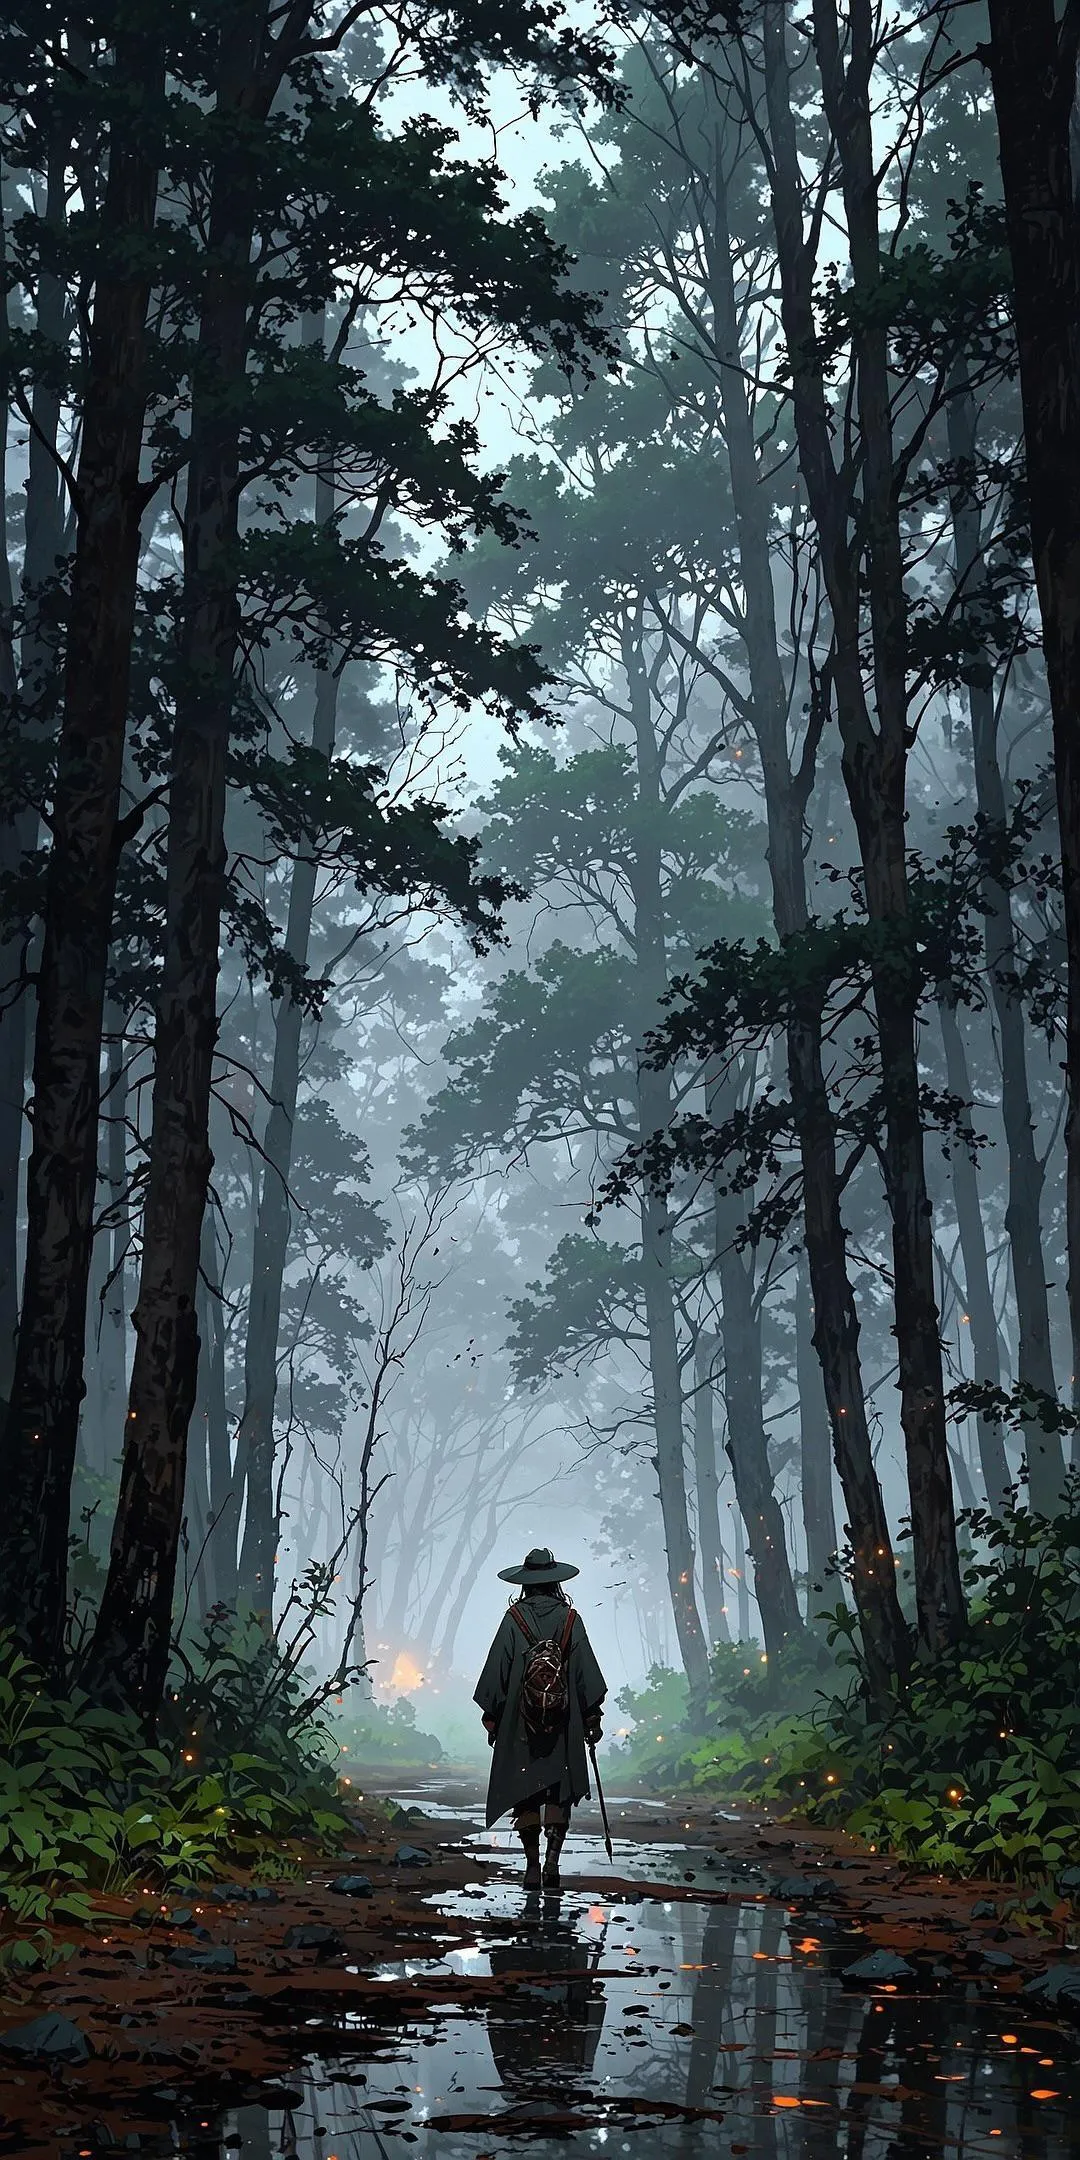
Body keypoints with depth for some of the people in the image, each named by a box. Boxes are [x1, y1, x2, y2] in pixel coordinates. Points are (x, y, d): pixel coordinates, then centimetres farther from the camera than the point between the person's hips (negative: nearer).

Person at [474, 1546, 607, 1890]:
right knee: (560, 1791, 6)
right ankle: (552, 1858, -9)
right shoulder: (570, 1618, 1)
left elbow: (496, 1670, -1)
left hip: (519, 1723, -1)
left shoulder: (514, 1618, -3)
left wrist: (492, 1718, 7)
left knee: (525, 1795, 6)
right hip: (564, 1721, 1)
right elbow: (587, 1672, 1)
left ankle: (532, 1866, 3)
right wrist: (592, 1718, 8)